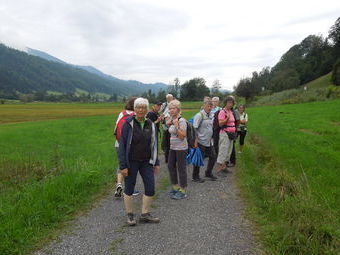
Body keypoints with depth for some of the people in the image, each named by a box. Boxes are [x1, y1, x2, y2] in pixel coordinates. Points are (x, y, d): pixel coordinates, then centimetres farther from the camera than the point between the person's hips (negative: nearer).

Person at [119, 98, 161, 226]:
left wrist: (156, 163, 9)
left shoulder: (151, 125, 3)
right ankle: (130, 215, 27)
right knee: (129, 189, 8)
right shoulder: (128, 124, -10)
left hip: (146, 162, 4)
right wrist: (123, 166, -14)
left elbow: (154, 145, 11)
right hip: (132, 162, -4)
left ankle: (145, 214, 22)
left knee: (150, 188, 3)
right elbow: (122, 145, -10)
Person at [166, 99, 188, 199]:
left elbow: (182, 136, -21)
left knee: (181, 169, -1)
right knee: (170, 166, 14)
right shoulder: (171, 119, 8)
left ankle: (182, 191, 12)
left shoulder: (181, 120, -16)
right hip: (172, 147, 9)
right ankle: (175, 187, 30)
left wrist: (176, 125, -25)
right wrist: (168, 124, 7)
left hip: (181, 148, -9)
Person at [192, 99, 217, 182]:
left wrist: (211, 137, 17)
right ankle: (195, 177, 16)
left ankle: (208, 173, 31)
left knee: (213, 157, 13)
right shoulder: (199, 115, -14)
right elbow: (194, 128, -17)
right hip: (201, 141, -8)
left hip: (209, 141, 8)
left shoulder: (211, 115, 9)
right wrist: (196, 141, -19)